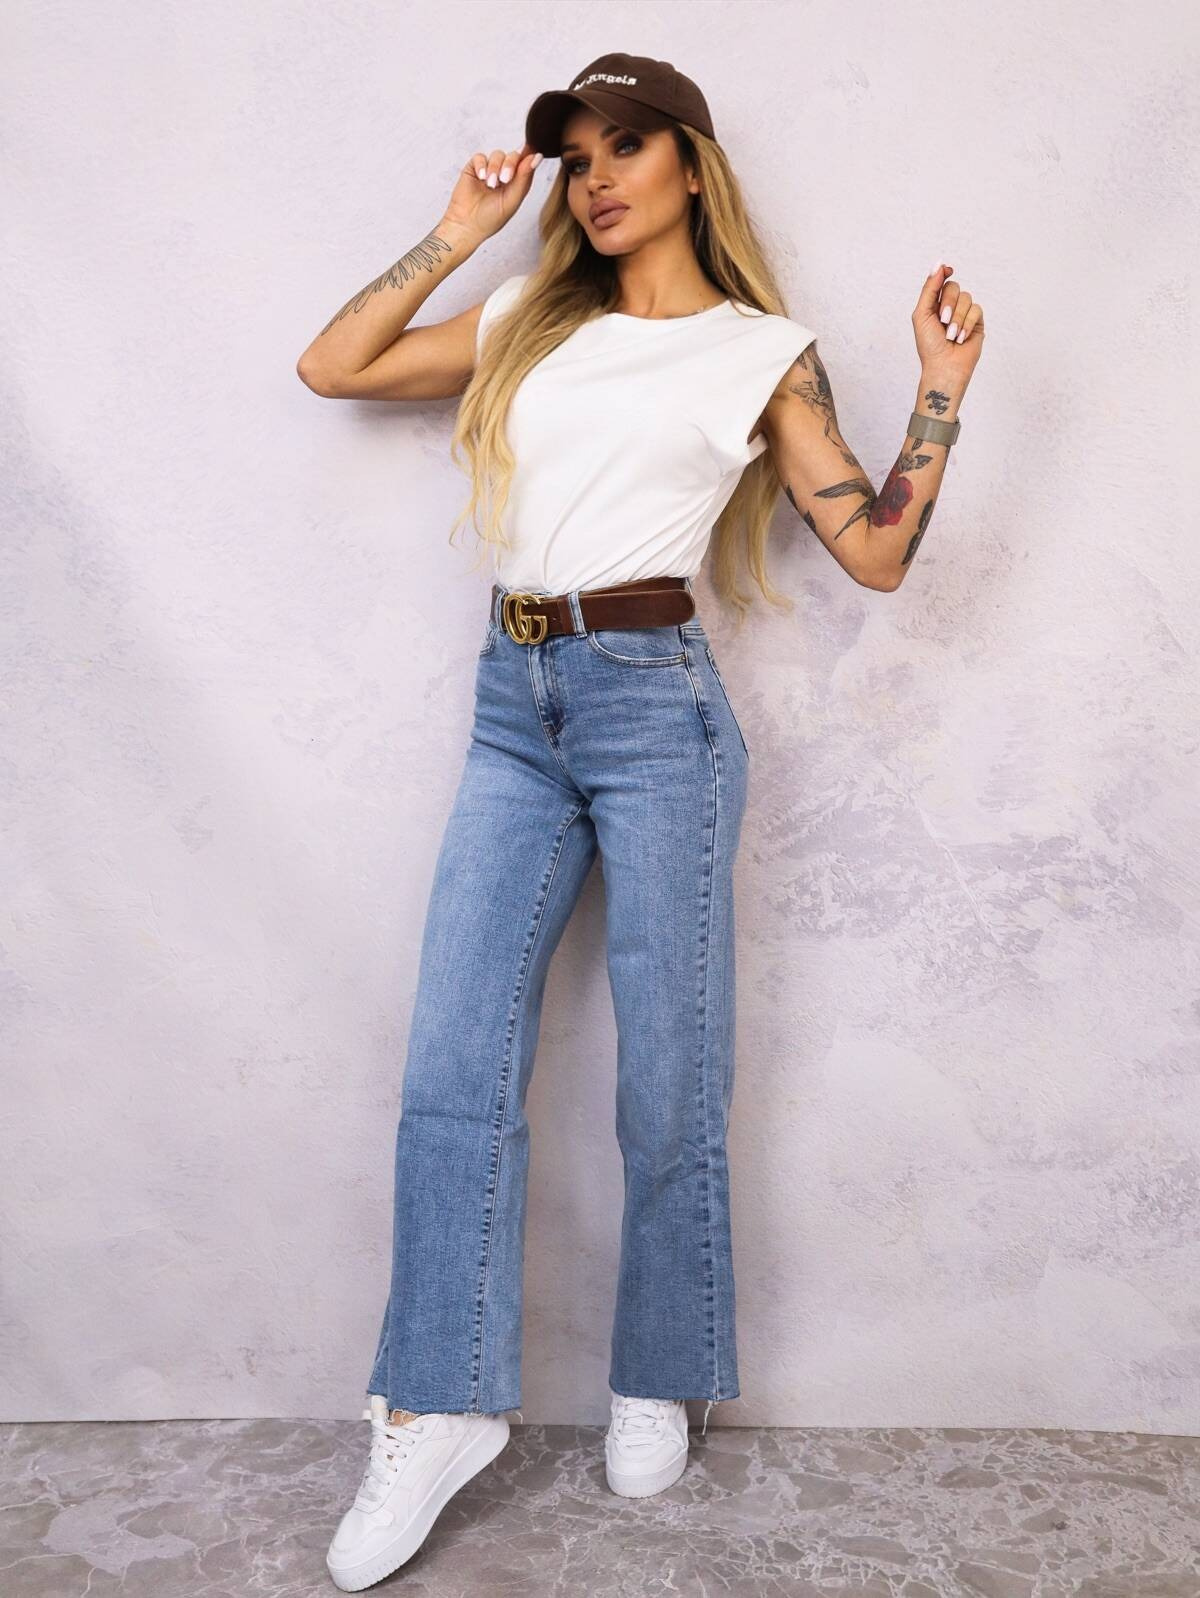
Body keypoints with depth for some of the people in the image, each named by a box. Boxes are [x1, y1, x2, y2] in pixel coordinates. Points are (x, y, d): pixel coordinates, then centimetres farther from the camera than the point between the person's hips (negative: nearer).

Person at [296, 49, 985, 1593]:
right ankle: (441, 1409, 11)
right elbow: (332, 366, 15)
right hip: (514, 706, 4)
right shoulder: (530, 322, 16)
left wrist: (942, 381, -3)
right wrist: (454, 235, 13)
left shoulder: (763, 352, 7)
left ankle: (656, 1384, 24)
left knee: (669, 1078, 4)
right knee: (453, 1072, -1)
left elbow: (877, 548, 3)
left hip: (654, 704, -3)